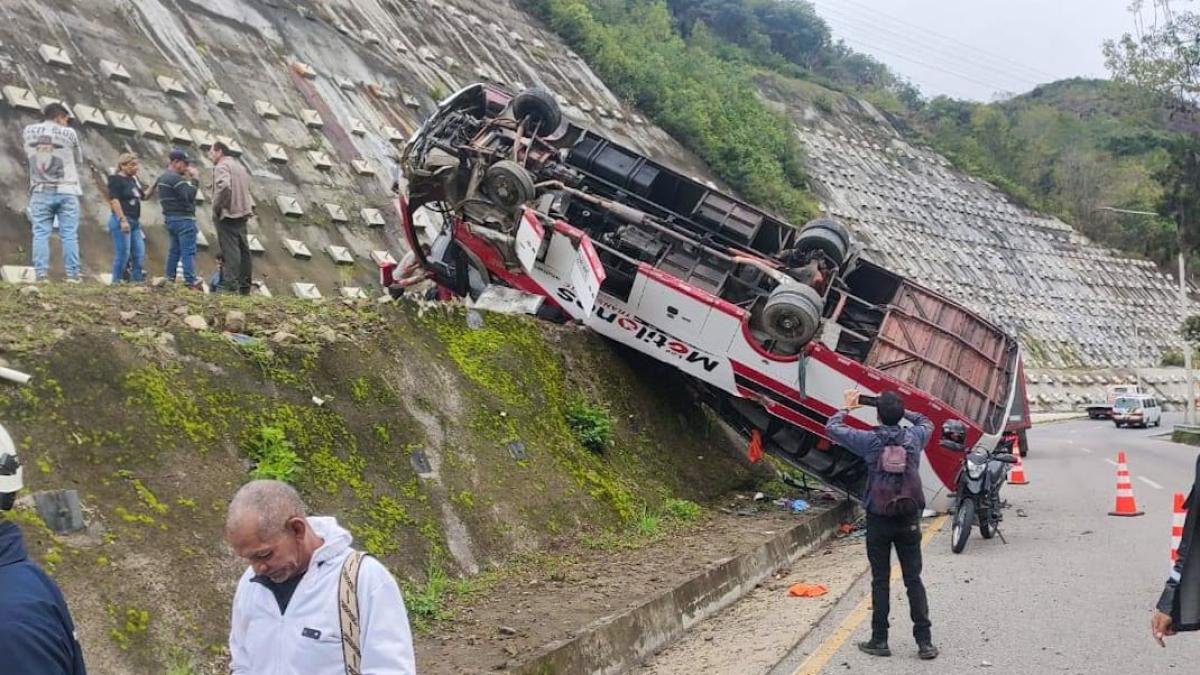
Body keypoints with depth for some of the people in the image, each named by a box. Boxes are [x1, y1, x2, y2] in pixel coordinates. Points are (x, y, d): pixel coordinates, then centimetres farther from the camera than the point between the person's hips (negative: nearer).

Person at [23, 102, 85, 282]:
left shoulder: (28, 131, 5)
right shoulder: (69, 133, -3)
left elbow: (28, 156, 18)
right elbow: (79, 162, 7)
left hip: (40, 192, 2)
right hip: (66, 191, -2)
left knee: (41, 234, 1)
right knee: (69, 235, -1)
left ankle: (41, 274, -4)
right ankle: (72, 274, -4)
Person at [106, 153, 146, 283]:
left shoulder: (134, 179, 16)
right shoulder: (116, 180, -8)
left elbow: (143, 196, 24)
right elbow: (114, 200, -16)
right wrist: (123, 220, -23)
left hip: (135, 222, 9)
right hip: (122, 221, -9)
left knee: (139, 253, 7)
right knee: (123, 254, -8)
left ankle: (136, 281, 12)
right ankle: (116, 282, -2)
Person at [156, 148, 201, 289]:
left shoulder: (162, 178, 17)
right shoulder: (176, 178, -15)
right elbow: (189, 196, -21)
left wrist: (188, 179, 11)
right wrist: (195, 180, -11)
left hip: (169, 218, 10)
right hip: (183, 218, -10)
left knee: (174, 249, 16)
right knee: (188, 251, -10)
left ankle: (169, 278, 17)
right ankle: (190, 281, -15)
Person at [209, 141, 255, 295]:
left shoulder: (221, 166, -10)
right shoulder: (239, 166, 19)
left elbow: (224, 186, -27)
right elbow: (247, 187, 23)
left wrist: (216, 207, -17)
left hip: (227, 214, -9)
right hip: (242, 213, 9)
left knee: (230, 250, -11)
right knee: (243, 249, 11)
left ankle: (232, 286, -16)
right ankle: (245, 287, 16)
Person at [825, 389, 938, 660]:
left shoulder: (870, 441, -11)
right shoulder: (915, 437, -3)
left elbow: (831, 428, 1)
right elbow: (927, 422, 22)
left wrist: (846, 407, 17)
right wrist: (900, 410, 23)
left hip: (878, 520, -2)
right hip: (909, 519, 2)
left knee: (880, 581, 7)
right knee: (914, 580, 7)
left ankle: (879, 640, 11)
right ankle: (925, 641, 6)